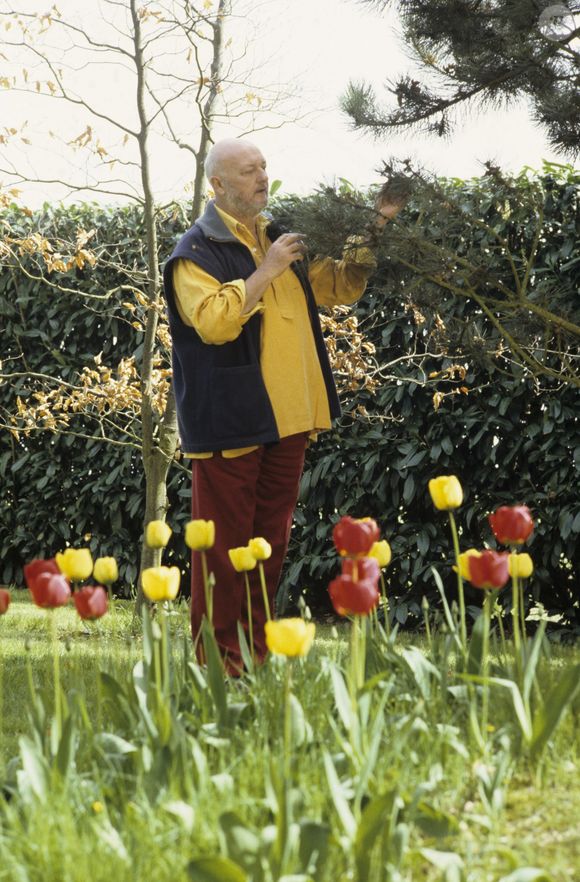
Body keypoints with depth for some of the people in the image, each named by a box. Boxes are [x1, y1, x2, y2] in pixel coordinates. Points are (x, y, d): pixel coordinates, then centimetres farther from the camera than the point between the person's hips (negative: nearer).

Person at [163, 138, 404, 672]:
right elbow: (213, 321, -22)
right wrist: (266, 271, -19)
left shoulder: (282, 239, 14)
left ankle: (259, 649, 23)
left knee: (272, 540, 13)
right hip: (232, 422, -7)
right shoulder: (197, 251, -8)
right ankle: (216, 658, 4)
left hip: (289, 419, 7)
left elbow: (339, 287, 22)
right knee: (224, 545, -3)